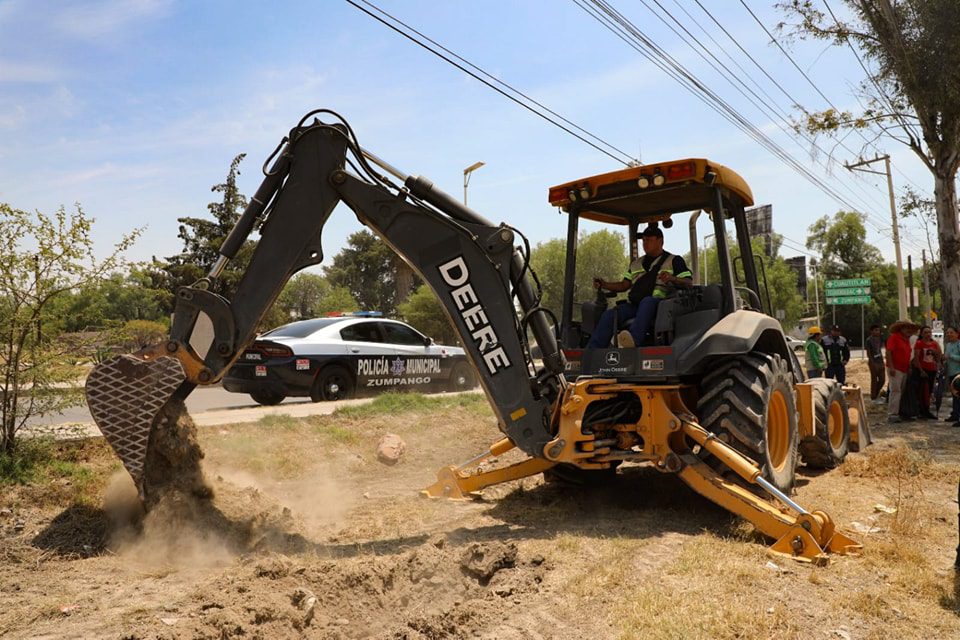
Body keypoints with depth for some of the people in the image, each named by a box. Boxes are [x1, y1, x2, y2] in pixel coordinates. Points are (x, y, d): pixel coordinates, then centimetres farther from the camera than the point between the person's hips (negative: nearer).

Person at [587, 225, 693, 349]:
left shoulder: (674, 261, 15)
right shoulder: (636, 263, 31)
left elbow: (689, 283, 3)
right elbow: (624, 285, 25)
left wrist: (672, 278, -18)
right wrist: (604, 285, 7)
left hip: (660, 304, -4)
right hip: (634, 305, 4)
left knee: (647, 301, -39)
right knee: (609, 314, -22)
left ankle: (634, 339, -60)